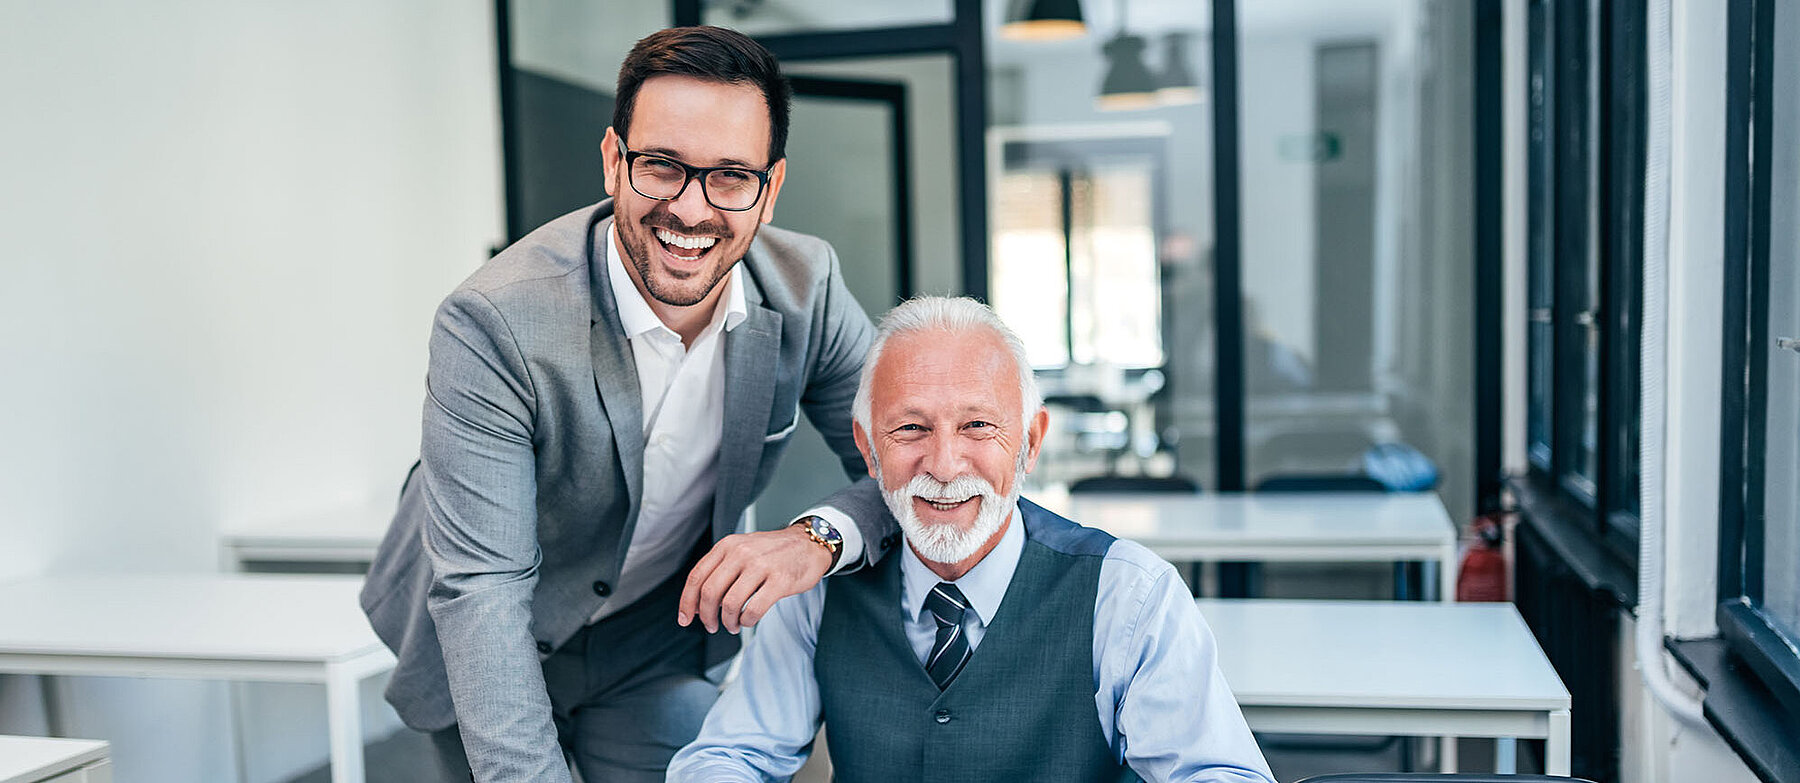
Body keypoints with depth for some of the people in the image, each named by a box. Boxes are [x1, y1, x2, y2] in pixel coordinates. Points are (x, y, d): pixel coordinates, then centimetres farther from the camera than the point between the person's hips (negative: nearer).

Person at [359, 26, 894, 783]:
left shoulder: (808, 289, -18)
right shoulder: (492, 324, -31)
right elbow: (480, 588, -32)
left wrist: (820, 538, -32)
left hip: (662, 649, 2)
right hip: (489, 656, -2)